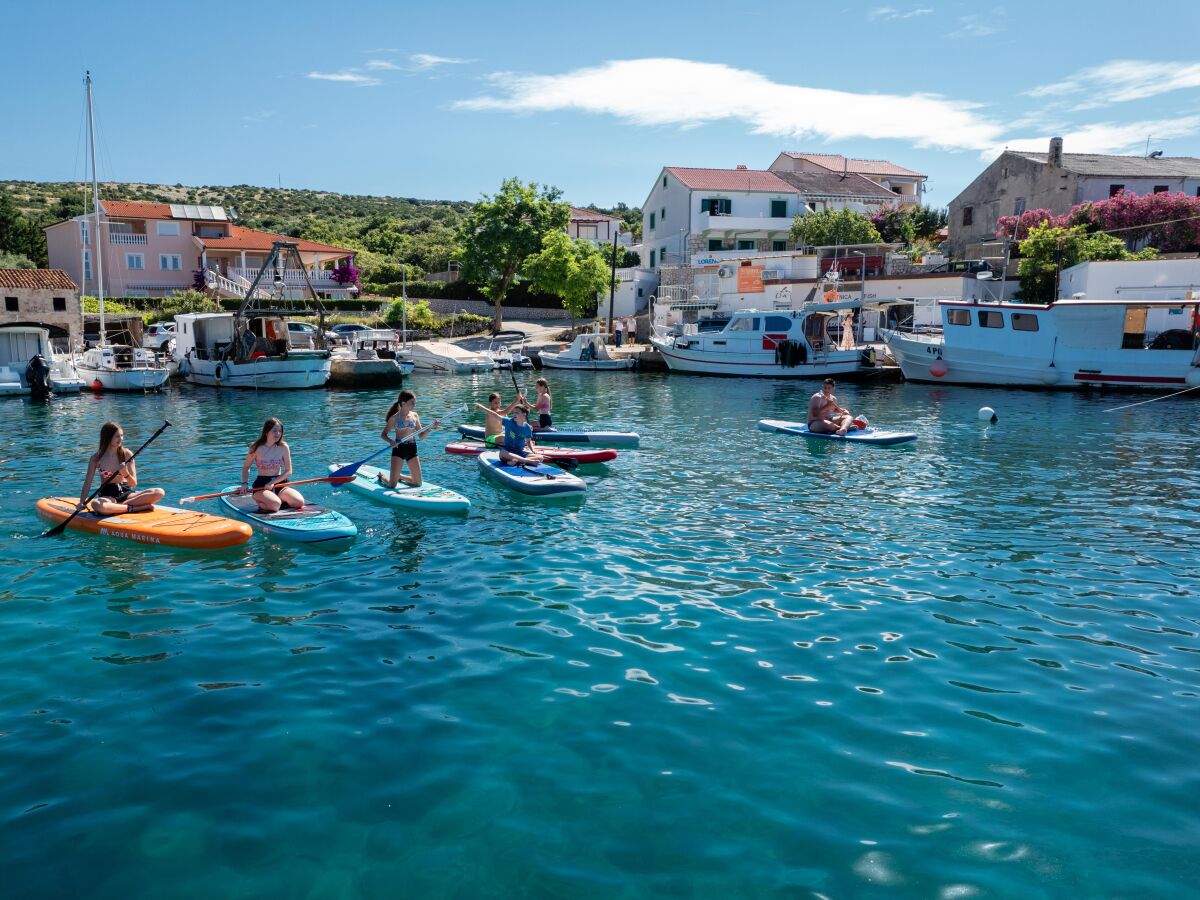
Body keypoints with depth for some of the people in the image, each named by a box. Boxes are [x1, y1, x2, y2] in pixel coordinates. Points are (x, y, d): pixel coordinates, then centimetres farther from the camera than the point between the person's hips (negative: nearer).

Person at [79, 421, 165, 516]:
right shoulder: (96, 458, -1)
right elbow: (87, 483, 6)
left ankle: (118, 507, -25)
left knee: (159, 492, -23)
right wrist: (82, 503, -4)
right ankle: (135, 508, -27)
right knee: (96, 504, -40)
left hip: (126, 494, 2)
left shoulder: (127, 454, 1)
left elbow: (133, 484, -1)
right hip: (108, 496, -2)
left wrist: (125, 474, -21)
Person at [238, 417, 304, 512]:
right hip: (261, 485, -3)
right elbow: (246, 467, 9)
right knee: (274, 505, -34)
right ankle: (260, 502, -1)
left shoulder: (283, 447, -1)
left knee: (299, 502, -23)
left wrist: (273, 482, -15)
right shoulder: (257, 448, -5)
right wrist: (244, 483, -6)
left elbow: (288, 472, -1)